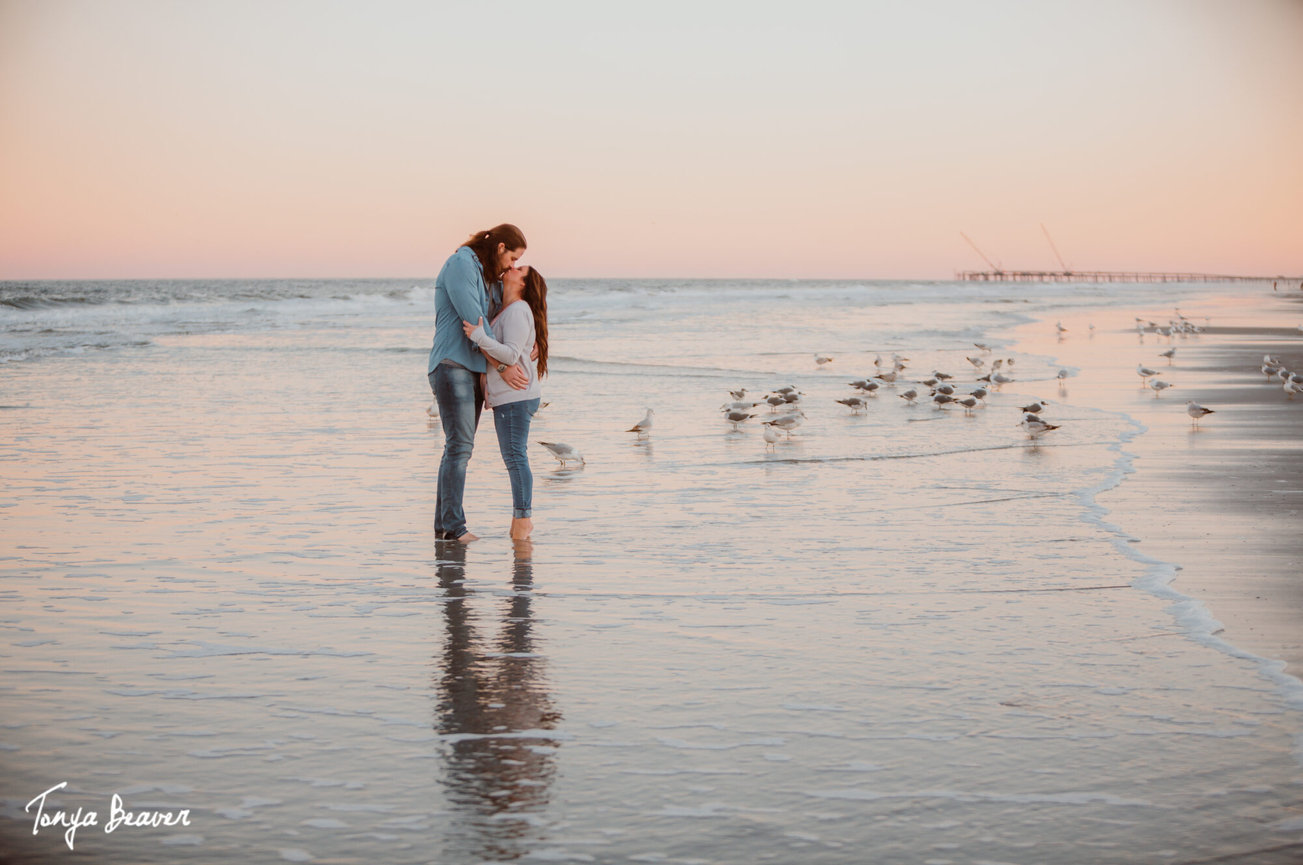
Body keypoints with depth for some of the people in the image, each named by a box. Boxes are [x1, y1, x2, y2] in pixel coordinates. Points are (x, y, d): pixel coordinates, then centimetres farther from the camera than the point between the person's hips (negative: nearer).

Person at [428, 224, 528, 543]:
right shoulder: (461, 264, -10)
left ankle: (444, 525, 8)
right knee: (459, 445, -15)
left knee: (460, 447, 6)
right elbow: (473, 320, -18)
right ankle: (453, 526, -17)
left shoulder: (491, 277, 18)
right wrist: (501, 366, -19)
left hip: (474, 370, 9)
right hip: (452, 366, -9)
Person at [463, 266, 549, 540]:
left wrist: (479, 337, -23)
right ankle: (522, 517, 14)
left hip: (515, 396, -10)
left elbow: (511, 354, -19)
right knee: (515, 457, 11)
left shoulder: (518, 311, -10)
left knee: (515, 456, -10)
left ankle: (522, 518, -8)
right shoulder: (507, 311, 21)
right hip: (507, 397, 10)